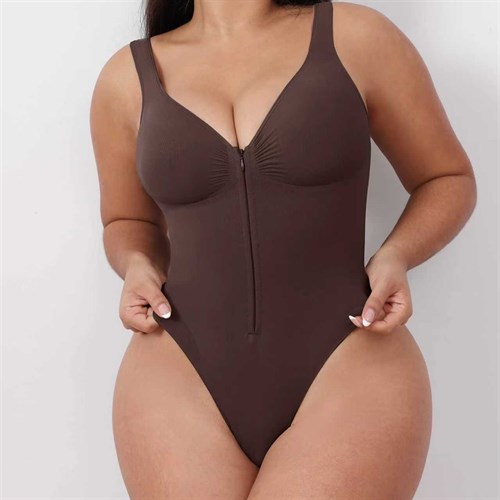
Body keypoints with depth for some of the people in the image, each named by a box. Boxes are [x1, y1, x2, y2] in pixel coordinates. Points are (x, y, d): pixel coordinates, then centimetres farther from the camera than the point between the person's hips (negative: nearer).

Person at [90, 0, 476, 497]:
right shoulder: (128, 77, 8)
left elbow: (448, 179, 11)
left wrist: (395, 257, -7)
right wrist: (138, 266, 0)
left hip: (352, 367, -1)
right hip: (180, 377, 2)